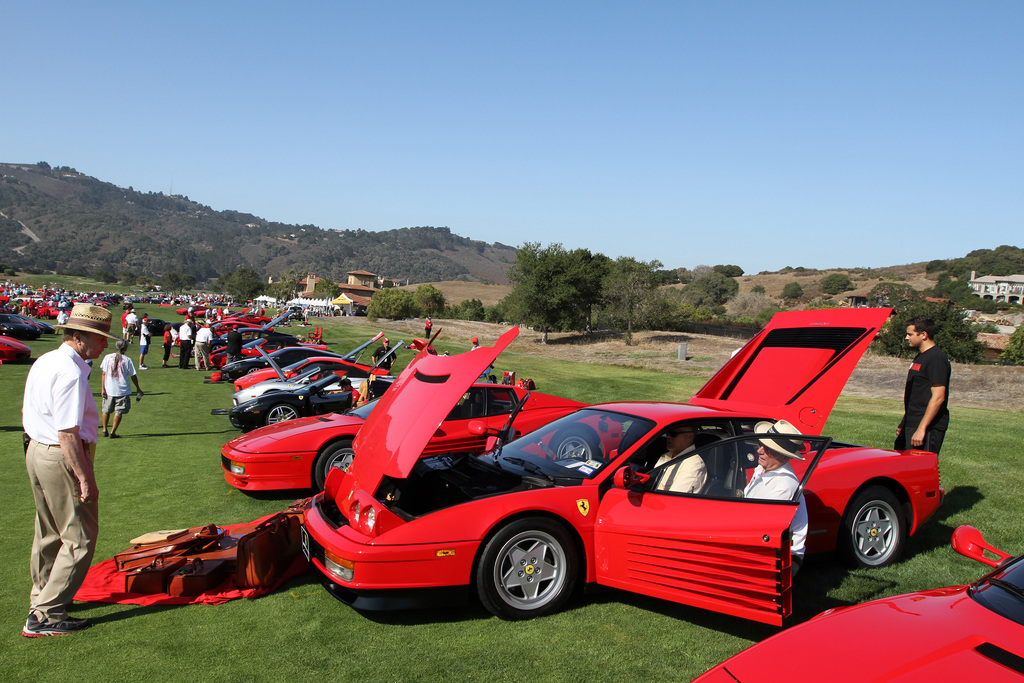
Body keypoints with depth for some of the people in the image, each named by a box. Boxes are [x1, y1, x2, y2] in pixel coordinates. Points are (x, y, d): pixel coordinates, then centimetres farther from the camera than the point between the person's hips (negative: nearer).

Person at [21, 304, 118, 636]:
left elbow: (27, 412, 20)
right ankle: (45, 616, 5)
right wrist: (85, 478, -22)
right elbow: (67, 434, -25)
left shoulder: (44, 362, 9)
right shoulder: (71, 372, -23)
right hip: (62, 459, -10)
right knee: (79, 538, 0)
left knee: (49, 533, 24)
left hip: (36, 450, 10)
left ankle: (42, 598, 39)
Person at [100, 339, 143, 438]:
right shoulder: (127, 360, -7)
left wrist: (103, 388, 4)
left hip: (108, 390, 3)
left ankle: (105, 430, 27)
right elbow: (133, 376, -2)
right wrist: (138, 388, 10)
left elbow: (103, 373, 0)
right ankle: (113, 432, 4)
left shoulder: (108, 357, 0)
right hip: (123, 391, -3)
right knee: (119, 412, 5)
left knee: (106, 410, 19)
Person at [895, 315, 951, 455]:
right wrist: (904, 422, 23)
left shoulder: (937, 358, -14)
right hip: (911, 425, 10)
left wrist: (921, 429, -24)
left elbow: (938, 397, -21)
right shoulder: (920, 357, 18)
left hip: (929, 427, -10)